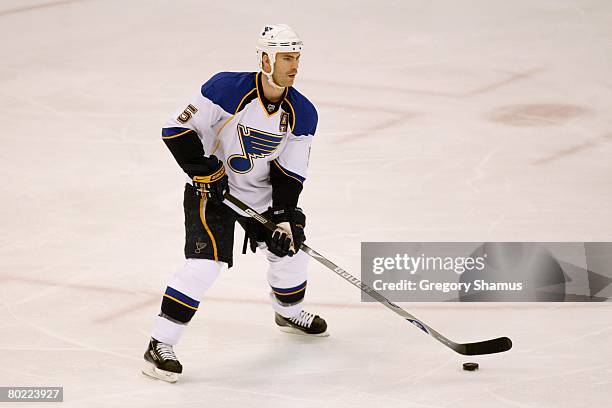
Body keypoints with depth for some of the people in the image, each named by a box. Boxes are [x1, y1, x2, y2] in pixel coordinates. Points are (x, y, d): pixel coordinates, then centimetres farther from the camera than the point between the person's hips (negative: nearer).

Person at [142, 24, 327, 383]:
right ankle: (159, 346, -18)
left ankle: (289, 313, 44)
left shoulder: (302, 114, -9)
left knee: (290, 247, 11)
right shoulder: (228, 89, -24)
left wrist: (284, 218, -14)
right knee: (206, 260, -20)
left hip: (260, 192, 6)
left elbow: (290, 174, -5)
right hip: (212, 189, -6)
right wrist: (204, 171, -23)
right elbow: (176, 130, -20)